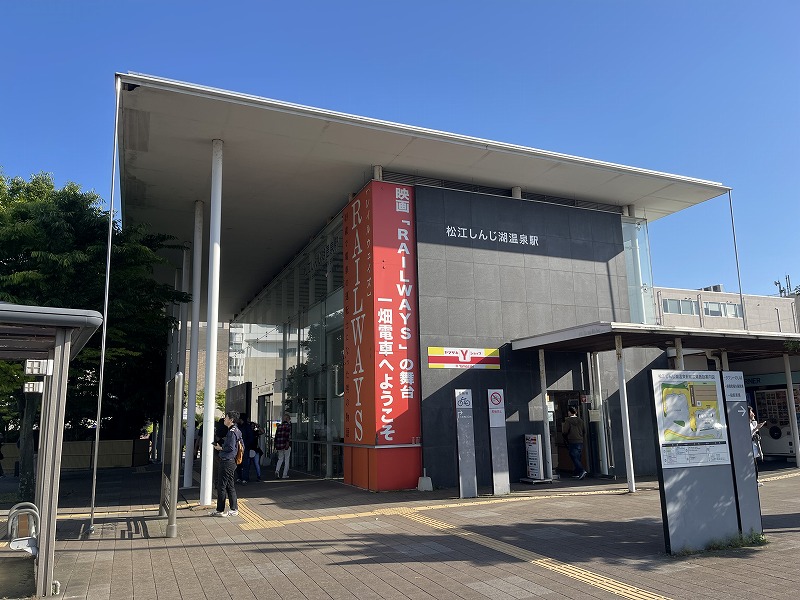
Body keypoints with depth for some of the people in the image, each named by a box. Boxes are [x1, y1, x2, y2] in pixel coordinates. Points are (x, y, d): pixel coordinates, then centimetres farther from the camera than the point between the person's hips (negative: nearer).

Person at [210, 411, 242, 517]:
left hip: (227, 462, -11)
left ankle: (220, 510, 4)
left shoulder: (232, 432, -16)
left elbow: (230, 447, -22)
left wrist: (220, 448, -7)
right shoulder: (236, 431, 15)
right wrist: (221, 446, 13)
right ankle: (234, 509, 17)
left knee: (221, 486, -3)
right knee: (230, 486, 14)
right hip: (229, 461, 11)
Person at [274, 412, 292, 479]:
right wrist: (288, 443, -22)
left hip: (279, 445, 4)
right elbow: (288, 435, -17)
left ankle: (277, 470, -4)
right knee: (286, 460, 6)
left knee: (280, 458, 18)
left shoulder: (279, 426, 10)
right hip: (286, 445, -4)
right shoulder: (288, 425, -5)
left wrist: (275, 446, 17)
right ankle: (285, 475, 7)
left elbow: (276, 436, 12)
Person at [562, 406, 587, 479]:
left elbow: (564, 431, -13)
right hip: (580, 441, 7)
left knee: (574, 457, -7)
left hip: (572, 442, -7)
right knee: (578, 457, 12)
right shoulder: (580, 420, 10)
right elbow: (584, 431, 13)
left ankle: (582, 471, -22)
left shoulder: (568, 420, -9)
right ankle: (576, 473, 17)